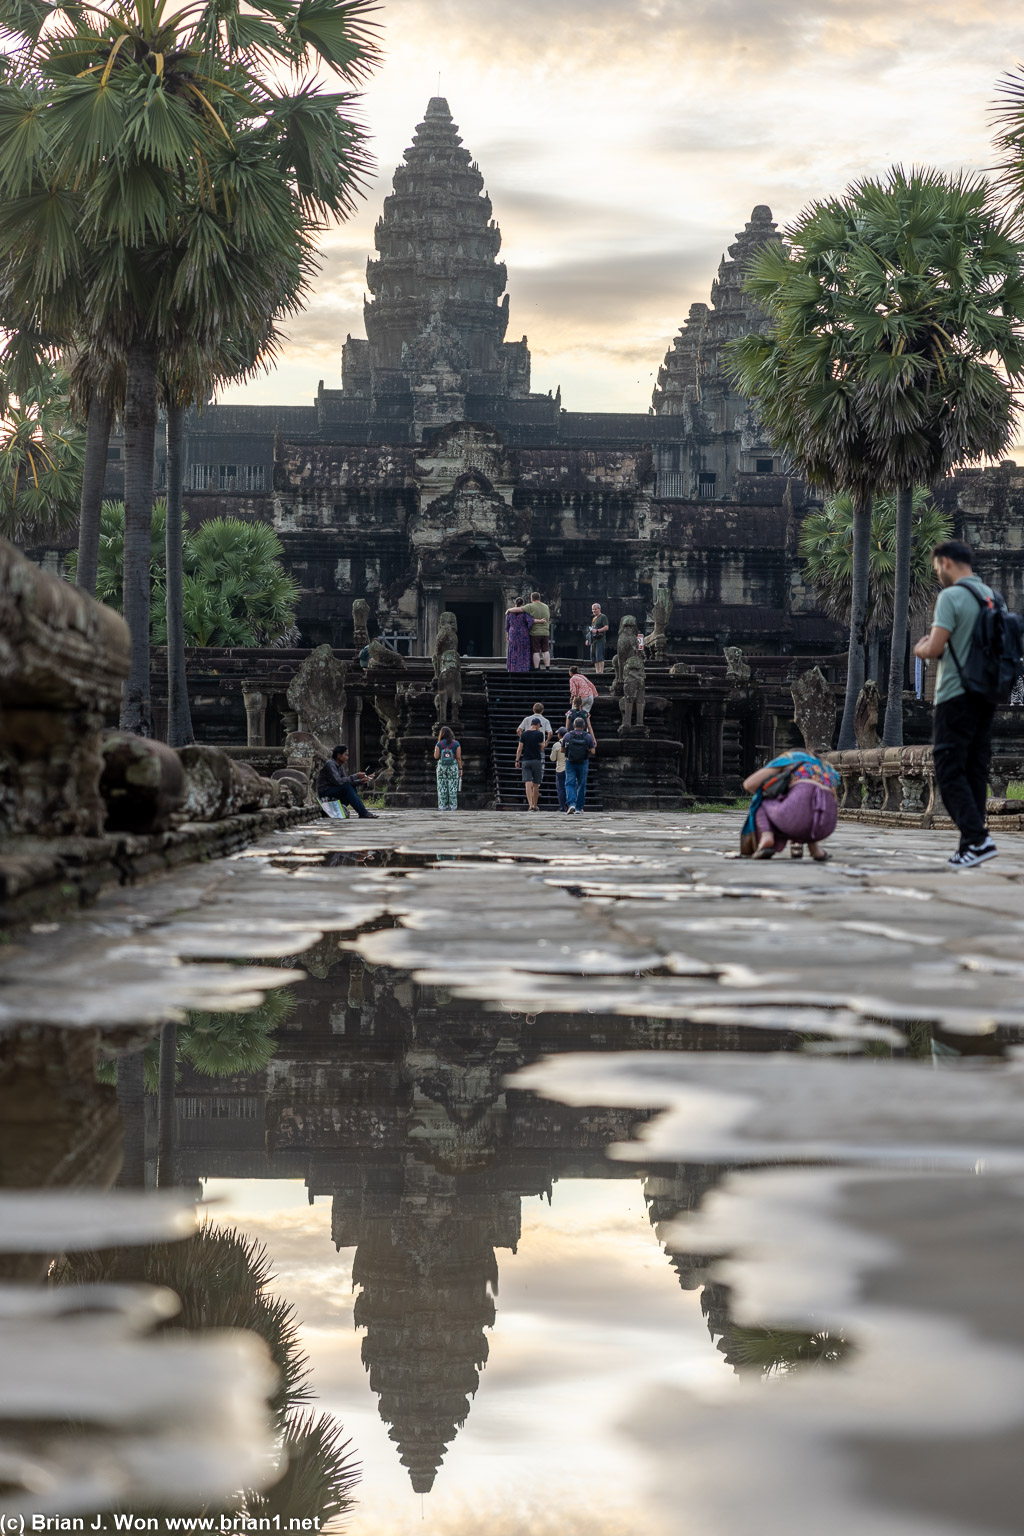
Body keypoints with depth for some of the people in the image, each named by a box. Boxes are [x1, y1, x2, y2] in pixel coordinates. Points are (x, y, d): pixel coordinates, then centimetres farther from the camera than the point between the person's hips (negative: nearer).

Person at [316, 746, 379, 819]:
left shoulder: (340, 766, 12)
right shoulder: (330, 764, -17)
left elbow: (346, 781, 10)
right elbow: (338, 781, -27)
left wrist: (360, 781, -5)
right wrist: (356, 776, -24)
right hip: (324, 792, -9)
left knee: (353, 788, -1)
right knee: (346, 787, -25)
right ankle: (363, 813, -29)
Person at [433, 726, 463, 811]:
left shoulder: (439, 744, -5)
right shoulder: (456, 744, -3)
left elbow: (436, 757, -3)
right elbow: (459, 757, -4)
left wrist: (435, 750, 14)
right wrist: (460, 769, 2)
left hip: (441, 767, 0)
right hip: (453, 767, 0)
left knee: (442, 788, 6)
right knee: (453, 788, 3)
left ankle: (442, 807, 4)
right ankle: (453, 807, 1)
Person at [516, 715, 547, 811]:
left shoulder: (524, 734, 4)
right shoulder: (539, 734, -3)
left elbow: (519, 748, 2)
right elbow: (541, 748, 2)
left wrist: (517, 760, 7)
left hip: (525, 761, 1)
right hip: (537, 760, -1)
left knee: (528, 784, -7)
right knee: (536, 785, 9)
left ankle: (530, 804, -21)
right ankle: (535, 805, 17)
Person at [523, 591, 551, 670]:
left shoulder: (530, 607, -8)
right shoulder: (546, 607, 8)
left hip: (535, 633, -4)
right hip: (545, 632, 4)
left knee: (536, 652, -2)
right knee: (545, 651, 7)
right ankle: (547, 669, 4)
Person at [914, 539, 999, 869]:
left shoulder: (951, 597, -11)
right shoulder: (992, 597, 14)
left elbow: (935, 647, -18)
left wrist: (920, 649, 5)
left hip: (956, 696, -8)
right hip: (986, 695, 8)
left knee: (949, 770, -6)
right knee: (976, 769, 10)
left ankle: (976, 838, -16)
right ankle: (974, 841, 10)